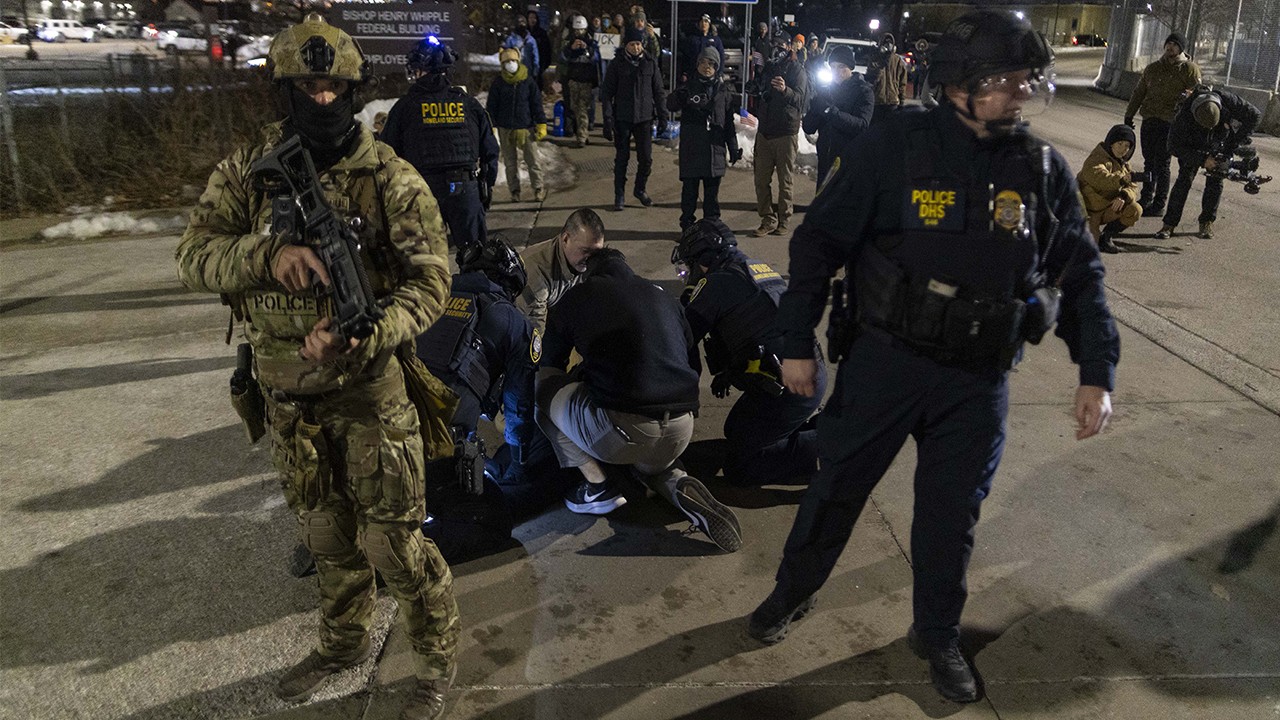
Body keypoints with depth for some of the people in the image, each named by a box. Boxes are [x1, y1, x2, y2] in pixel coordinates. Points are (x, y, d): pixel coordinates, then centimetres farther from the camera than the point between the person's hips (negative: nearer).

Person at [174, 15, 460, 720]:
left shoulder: (389, 178, -10)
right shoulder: (247, 171, 1)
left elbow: (430, 280, -14)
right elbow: (194, 256, -6)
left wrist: (362, 338, -30)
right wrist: (267, 252, -27)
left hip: (369, 388, -4)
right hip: (287, 394, 4)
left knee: (392, 540, 3)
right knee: (326, 531, 21)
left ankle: (436, 659, 26)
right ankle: (344, 641, 44)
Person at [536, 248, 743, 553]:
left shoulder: (578, 296, 9)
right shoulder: (663, 297, 20)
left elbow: (548, 368, 19)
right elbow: (694, 365, 23)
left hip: (619, 433, -5)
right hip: (679, 434, 5)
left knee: (544, 390, 18)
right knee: (649, 463, 39)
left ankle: (598, 485, 11)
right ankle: (682, 487, 5)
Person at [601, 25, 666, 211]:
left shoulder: (650, 63, 3)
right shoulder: (617, 64, -2)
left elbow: (658, 91, 9)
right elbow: (607, 91, -1)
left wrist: (662, 116, 5)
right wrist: (608, 117, -10)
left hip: (644, 118, 2)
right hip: (622, 118, -1)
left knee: (646, 158, 3)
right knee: (622, 158, 3)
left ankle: (640, 189, 24)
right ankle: (619, 195, 12)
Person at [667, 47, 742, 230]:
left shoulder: (724, 92, 10)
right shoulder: (689, 87, 1)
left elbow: (729, 123, 13)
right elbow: (671, 105, -18)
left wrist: (734, 149, 9)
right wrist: (679, 97, -41)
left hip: (715, 150, 2)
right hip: (691, 149, -2)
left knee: (712, 193, 9)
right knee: (689, 189, 3)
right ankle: (687, 226, 12)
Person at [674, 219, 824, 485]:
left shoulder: (716, 284, -9)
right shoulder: (761, 269, 18)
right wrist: (727, 372, 28)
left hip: (785, 389, -9)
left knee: (739, 469, 0)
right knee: (735, 431, 24)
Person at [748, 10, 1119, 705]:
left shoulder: (1043, 170, 0)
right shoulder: (895, 145, -11)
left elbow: (1081, 275, 8)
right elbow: (819, 239, -7)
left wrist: (1097, 373, 1)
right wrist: (796, 341, -8)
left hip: (979, 382, 3)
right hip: (883, 361, -2)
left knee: (952, 515, 14)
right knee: (836, 488, 13)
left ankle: (937, 634, 38)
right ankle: (793, 592, 39)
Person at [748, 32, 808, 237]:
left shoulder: (796, 69, -6)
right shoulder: (768, 67, 14)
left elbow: (800, 97, -21)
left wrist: (785, 90, -40)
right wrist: (754, 88, 2)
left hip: (786, 132, -6)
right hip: (765, 130, 6)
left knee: (785, 181, 2)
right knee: (761, 179, 4)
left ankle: (783, 221, 11)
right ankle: (768, 220, 12)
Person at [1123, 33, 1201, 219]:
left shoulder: (1190, 69, 2)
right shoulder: (1153, 68, 15)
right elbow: (1139, 92, 19)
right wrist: (1129, 114, 13)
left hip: (1170, 123, -5)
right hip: (1149, 120, 5)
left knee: (1161, 164, -5)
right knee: (1149, 162, 11)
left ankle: (1159, 205, 1)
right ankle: (1146, 199, 22)